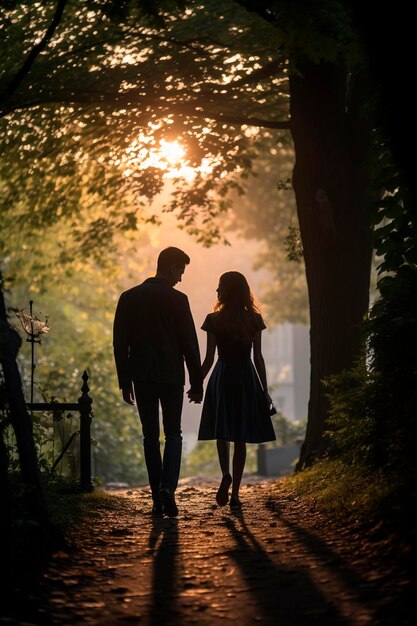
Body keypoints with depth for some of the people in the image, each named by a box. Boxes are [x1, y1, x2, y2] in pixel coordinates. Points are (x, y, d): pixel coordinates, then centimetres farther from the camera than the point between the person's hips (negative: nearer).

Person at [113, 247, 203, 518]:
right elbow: (190, 343, -5)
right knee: (173, 434, 8)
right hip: (171, 375, -2)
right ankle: (168, 488, -13)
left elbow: (120, 342, 5)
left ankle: (157, 498, 5)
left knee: (150, 436, 8)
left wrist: (125, 381, 11)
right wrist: (197, 382, 2)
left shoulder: (129, 298, 5)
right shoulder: (177, 299, -5)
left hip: (141, 376, 2)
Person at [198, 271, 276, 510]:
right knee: (240, 438, 7)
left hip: (222, 378, -1)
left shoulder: (214, 320, -7)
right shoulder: (254, 319, -2)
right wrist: (265, 391, 4)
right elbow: (258, 358, -2)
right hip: (247, 378, 1)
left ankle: (226, 474, -15)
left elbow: (209, 359, -6)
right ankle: (235, 494, 5)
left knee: (222, 433, 12)